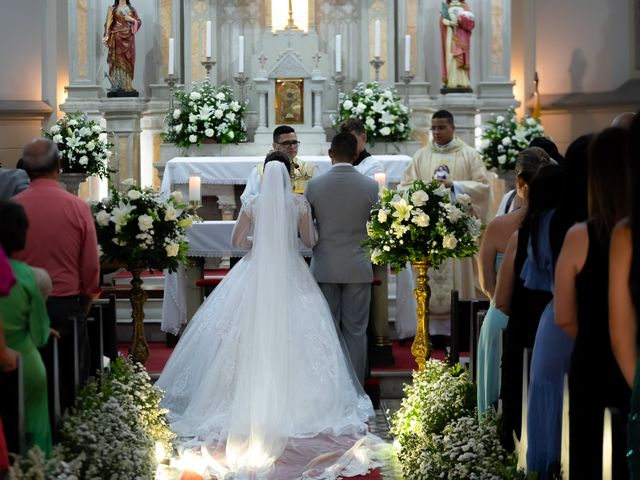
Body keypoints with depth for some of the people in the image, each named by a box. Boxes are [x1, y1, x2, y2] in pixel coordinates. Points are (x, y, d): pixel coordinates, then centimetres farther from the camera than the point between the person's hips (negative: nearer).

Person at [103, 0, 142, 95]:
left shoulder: (131, 9, 13)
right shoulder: (112, 9, 5)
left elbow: (139, 21, 10)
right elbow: (109, 23, 0)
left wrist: (131, 19, -9)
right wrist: (107, 36, -9)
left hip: (129, 37, 3)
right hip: (117, 37, -3)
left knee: (128, 61, 0)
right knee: (118, 60, -6)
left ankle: (127, 85, 3)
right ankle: (117, 86, -7)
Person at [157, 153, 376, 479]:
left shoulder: (252, 204, -2)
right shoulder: (300, 203, -4)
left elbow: (236, 240, 3)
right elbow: (310, 241, 2)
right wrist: (310, 225, 23)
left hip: (255, 274, 1)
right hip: (290, 275, -1)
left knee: (250, 337, 6)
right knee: (290, 337, 3)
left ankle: (247, 397, 6)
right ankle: (290, 400, 2)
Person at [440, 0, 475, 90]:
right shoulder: (446, 7, 16)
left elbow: (470, 18, -1)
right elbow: (443, 20, 2)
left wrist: (460, 19, -19)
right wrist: (450, 23, -18)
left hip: (461, 35, -1)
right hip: (450, 35, 1)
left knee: (461, 58, -12)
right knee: (450, 58, -8)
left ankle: (463, 83, -16)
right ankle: (452, 83, -11)